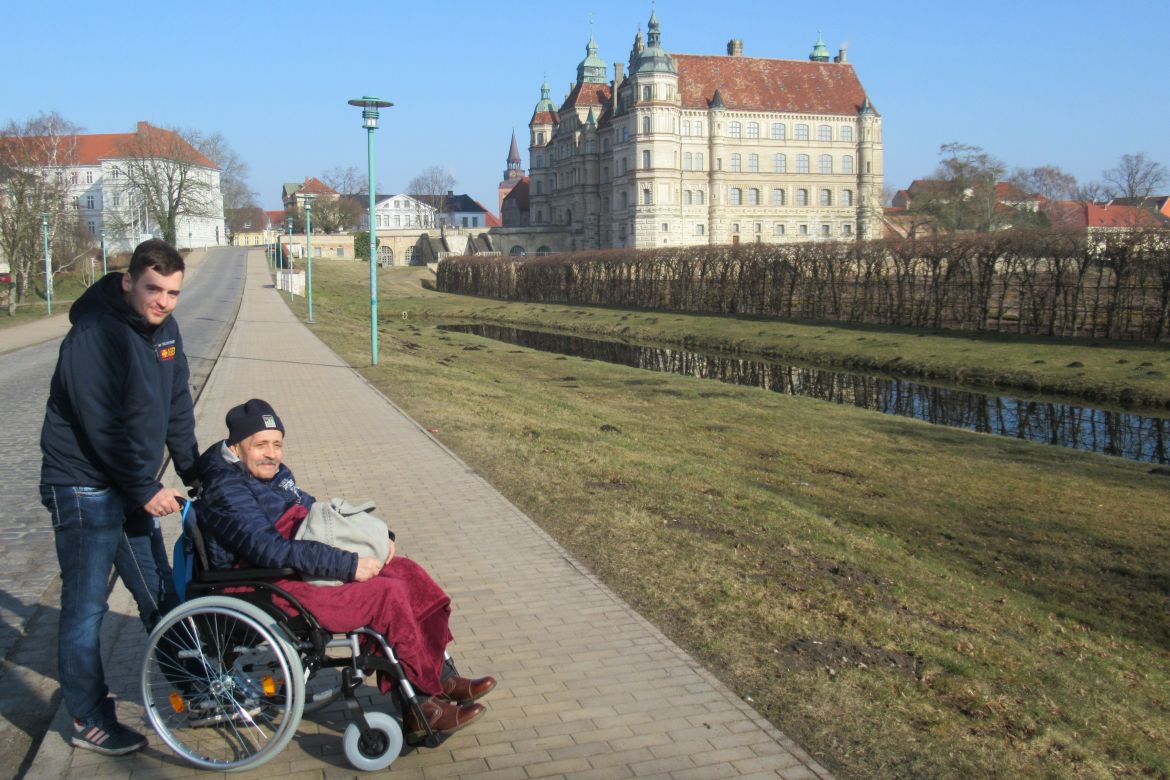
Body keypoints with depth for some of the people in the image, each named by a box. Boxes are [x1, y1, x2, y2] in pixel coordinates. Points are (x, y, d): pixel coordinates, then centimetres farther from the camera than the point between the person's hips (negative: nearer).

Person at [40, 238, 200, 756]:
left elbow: (177, 409, 10)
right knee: (86, 608, 3)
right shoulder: (95, 335, -21)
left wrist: (195, 473, 8)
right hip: (86, 491, -8)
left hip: (132, 486, 8)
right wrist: (145, 490, -19)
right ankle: (88, 722, 16)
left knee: (161, 595, 17)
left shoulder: (162, 328, 5)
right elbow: (103, 428, -23)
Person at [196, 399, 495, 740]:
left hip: (297, 568, 10)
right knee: (388, 594, -21)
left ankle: (436, 676, 2)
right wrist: (348, 565, -31)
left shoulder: (273, 473, 12)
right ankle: (424, 702, -10)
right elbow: (271, 550, -29)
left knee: (407, 572, -2)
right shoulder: (226, 490, -17)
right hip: (270, 591, -10)